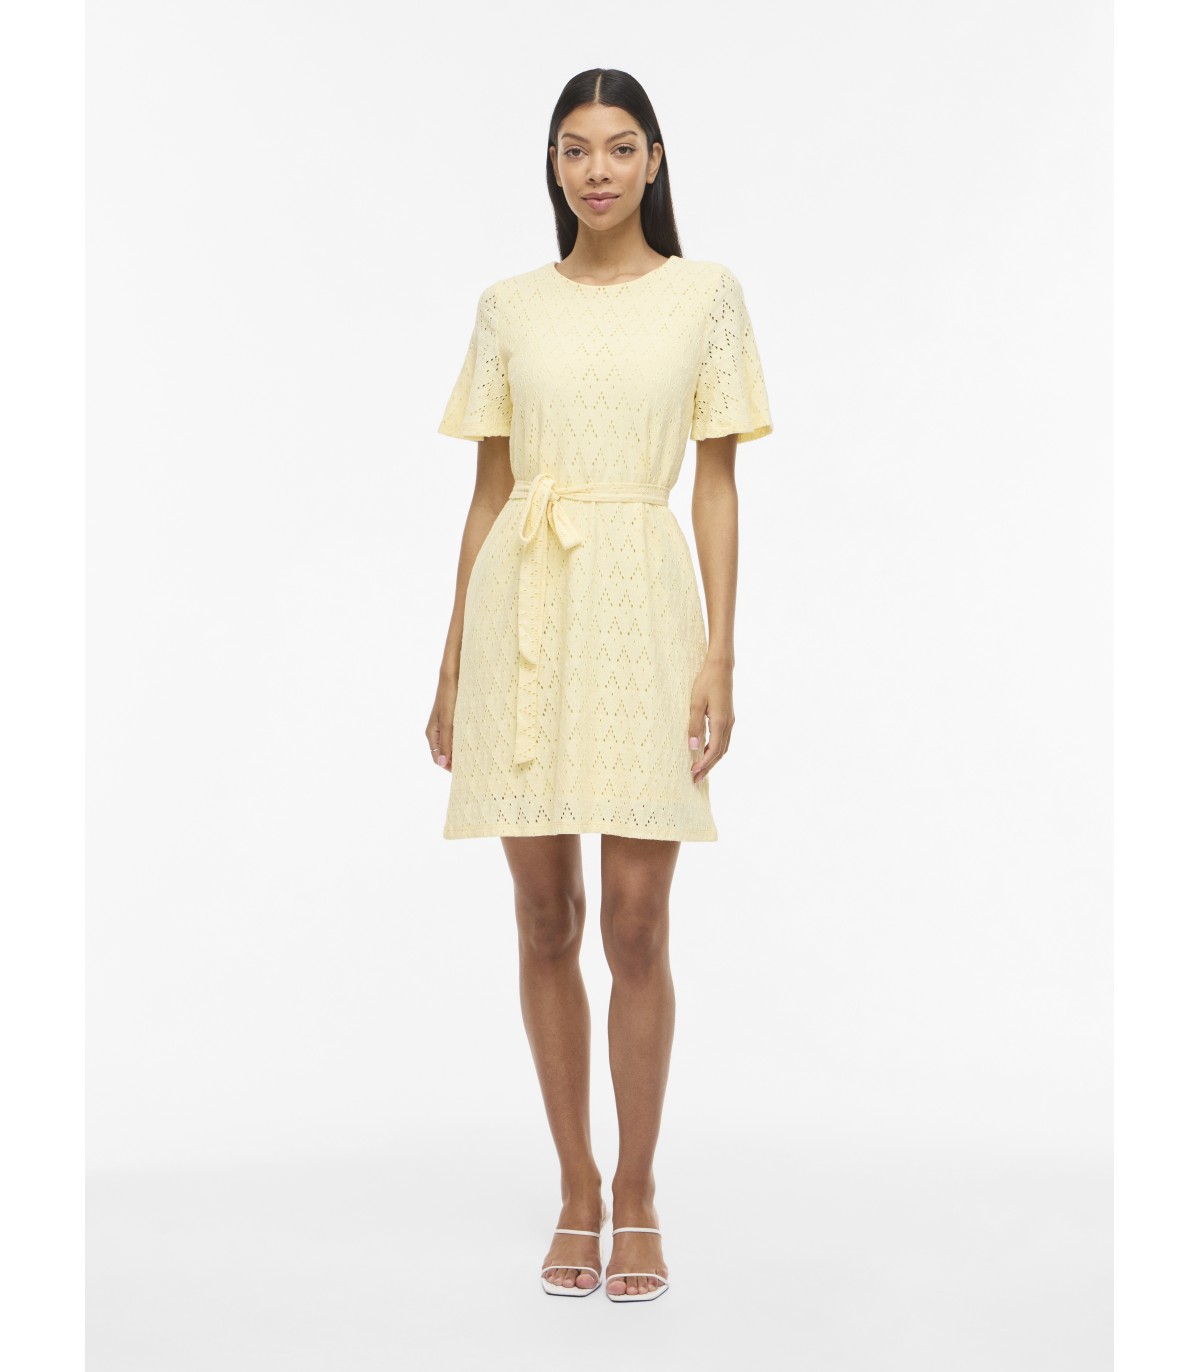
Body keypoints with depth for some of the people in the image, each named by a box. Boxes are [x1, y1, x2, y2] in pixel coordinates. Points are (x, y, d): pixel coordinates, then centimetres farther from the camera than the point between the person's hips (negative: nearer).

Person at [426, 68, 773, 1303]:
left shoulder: (706, 296, 5)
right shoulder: (509, 308, 9)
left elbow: (717, 485, 3)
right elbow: (487, 491, 11)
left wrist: (720, 655, -5)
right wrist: (450, 664, 8)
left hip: (642, 607, -2)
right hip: (521, 609, 2)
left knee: (634, 926, -2)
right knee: (545, 922, 6)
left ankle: (637, 1196, 15)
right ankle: (576, 1192, 20)